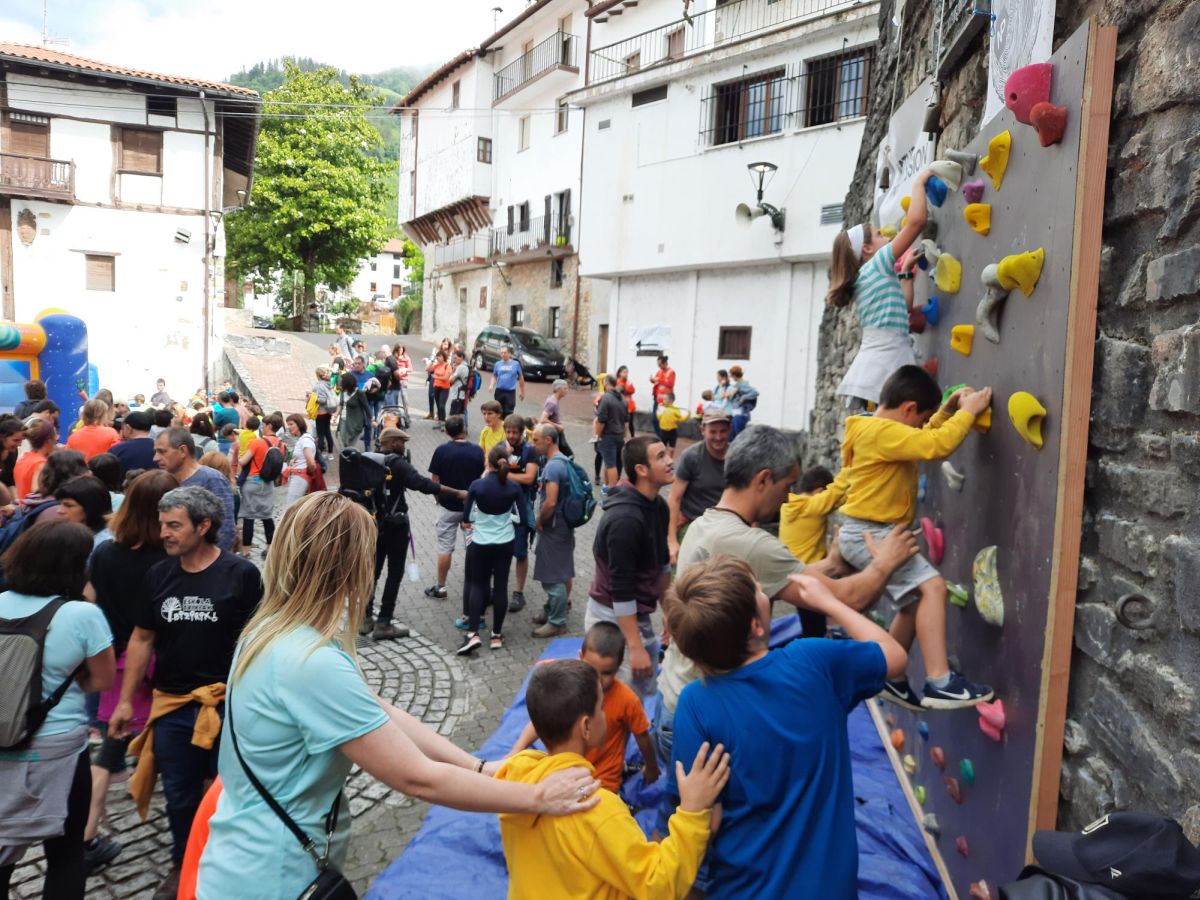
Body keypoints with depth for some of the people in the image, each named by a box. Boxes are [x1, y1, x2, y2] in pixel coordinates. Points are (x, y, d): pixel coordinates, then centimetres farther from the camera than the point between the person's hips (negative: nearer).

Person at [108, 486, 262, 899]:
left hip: (226, 703, -4)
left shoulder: (240, 574, -13)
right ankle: (183, 864, 41)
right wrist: (126, 701, 10)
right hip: (170, 704, 4)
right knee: (180, 795, 18)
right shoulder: (158, 574, 2)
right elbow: (142, 638, 10)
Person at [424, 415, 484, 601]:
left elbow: (434, 480, -8)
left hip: (448, 506, -1)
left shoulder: (441, 451, -12)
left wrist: (438, 498, 9)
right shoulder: (477, 450, -8)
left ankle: (440, 587, 16)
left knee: (445, 548, 7)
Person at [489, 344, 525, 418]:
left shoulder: (515, 364, -1)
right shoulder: (498, 364, 5)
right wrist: (492, 385, -6)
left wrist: (522, 391, 9)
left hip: (510, 392, -3)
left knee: (508, 413, -7)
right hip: (499, 391, 3)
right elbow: (494, 376, 13)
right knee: (499, 411, 11)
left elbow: (521, 378, 7)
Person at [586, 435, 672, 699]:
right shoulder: (625, 518, -27)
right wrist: (635, 647, -23)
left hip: (635, 614, 9)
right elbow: (620, 589, -26)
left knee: (645, 689, 16)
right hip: (613, 617, -9)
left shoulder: (658, 505, 2)